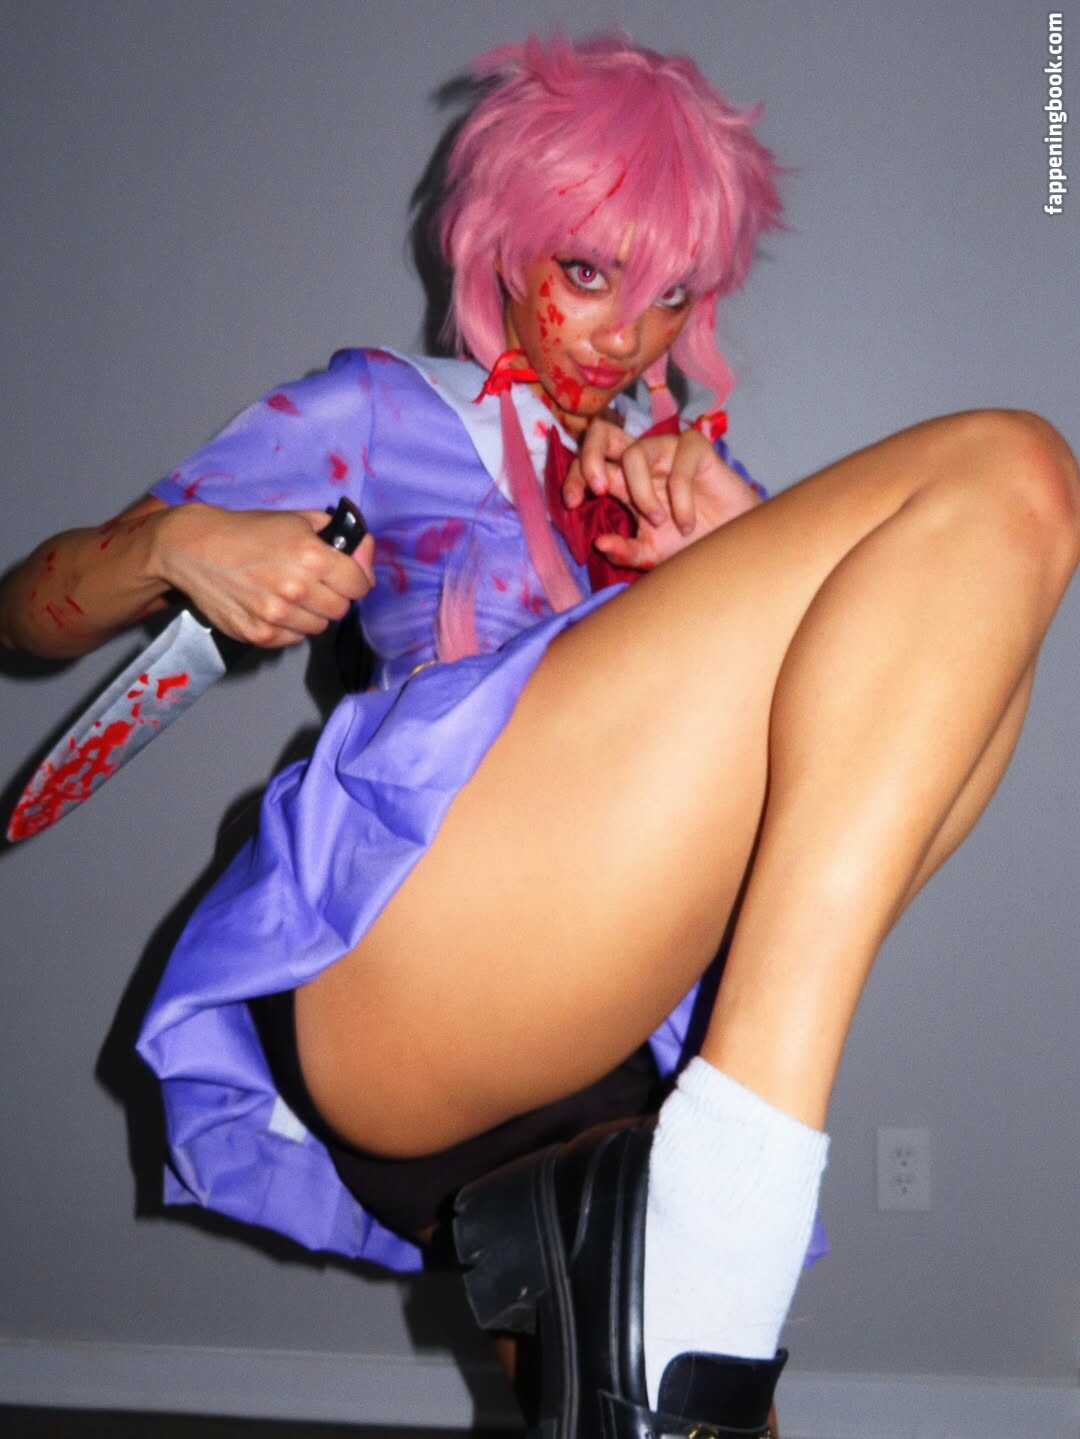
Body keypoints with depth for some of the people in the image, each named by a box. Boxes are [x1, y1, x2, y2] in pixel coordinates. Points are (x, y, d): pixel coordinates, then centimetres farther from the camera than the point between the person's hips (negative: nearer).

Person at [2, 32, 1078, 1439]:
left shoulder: (688, 460, 31)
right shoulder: (375, 409, 20)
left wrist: (739, 552, -4)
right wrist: (174, 547, -4)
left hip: (629, 1004, 6)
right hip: (380, 967, -5)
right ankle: (705, 1257, -28)